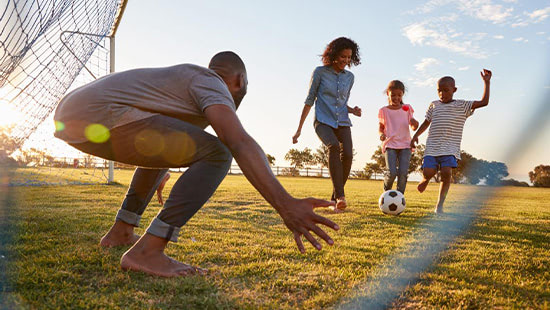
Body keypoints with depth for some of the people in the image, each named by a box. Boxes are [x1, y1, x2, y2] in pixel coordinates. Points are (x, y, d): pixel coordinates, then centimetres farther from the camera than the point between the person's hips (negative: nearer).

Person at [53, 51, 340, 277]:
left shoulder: (182, 76, 29)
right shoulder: (212, 84, 0)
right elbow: (238, 142, -22)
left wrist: (159, 177, 63)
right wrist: (285, 205, -31)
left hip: (68, 118, 11)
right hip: (98, 118, -11)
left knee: (163, 148, 31)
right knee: (216, 154, -11)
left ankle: (120, 232, 30)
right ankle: (147, 251, -14)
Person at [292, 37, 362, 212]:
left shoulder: (349, 77, 13)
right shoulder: (320, 72, 1)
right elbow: (309, 101, 3)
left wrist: (352, 110, 0)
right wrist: (299, 129, 1)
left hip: (342, 122, 4)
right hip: (323, 121, -4)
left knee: (348, 154, -21)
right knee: (333, 146, -33)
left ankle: (334, 199, -7)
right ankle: (340, 196, -37)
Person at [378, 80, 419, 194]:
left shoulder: (407, 108, 10)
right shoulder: (384, 111, 6)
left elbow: (413, 127, 12)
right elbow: (381, 127, 11)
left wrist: (415, 124, -13)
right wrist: (381, 134, -12)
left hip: (405, 145, 2)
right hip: (390, 145, -2)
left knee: (403, 173, -9)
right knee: (392, 172, -16)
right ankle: (386, 192, 13)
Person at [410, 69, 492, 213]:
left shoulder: (462, 106, 7)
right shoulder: (434, 105, 14)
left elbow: (484, 102, 1)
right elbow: (426, 122, 22)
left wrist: (487, 82, -1)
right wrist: (416, 135, 11)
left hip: (450, 149, -2)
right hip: (432, 147, 2)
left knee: (446, 172, -19)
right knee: (427, 173, -13)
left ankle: (439, 204, -6)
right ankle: (425, 180, 26)